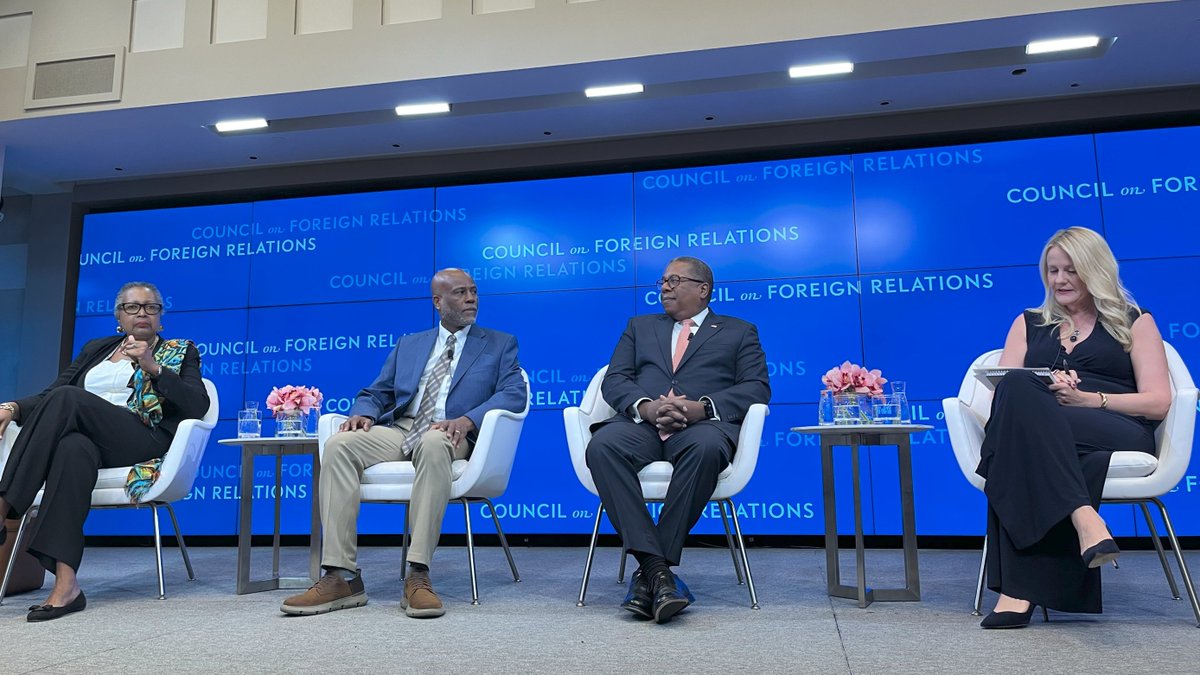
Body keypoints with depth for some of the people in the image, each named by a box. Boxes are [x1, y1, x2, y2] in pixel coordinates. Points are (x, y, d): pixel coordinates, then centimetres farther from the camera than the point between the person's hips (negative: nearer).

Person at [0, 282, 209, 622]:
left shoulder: (180, 351, 16)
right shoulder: (96, 348, 28)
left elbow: (198, 406, -1)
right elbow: (50, 393, 22)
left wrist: (153, 366, -12)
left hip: (142, 442, -3)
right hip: (89, 438, 3)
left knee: (67, 398, -28)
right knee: (73, 449, -36)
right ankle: (65, 584, -44)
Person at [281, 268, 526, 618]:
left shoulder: (500, 344, 15)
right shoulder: (408, 345, 25)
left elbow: (514, 393, -1)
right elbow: (375, 393, 23)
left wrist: (467, 420, -19)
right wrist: (363, 414, -3)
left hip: (449, 436, -3)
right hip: (397, 430, 4)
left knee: (433, 444, -39)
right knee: (338, 445, -26)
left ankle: (418, 576, -37)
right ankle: (341, 577, -26)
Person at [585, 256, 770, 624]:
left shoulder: (739, 332, 22)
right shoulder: (640, 326, 29)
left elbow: (757, 387, 7)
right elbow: (614, 380, 15)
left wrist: (703, 406, -12)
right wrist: (645, 406, -9)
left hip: (702, 425, -2)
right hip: (642, 423, 2)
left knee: (706, 448, -39)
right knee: (602, 446, -33)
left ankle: (649, 573, -31)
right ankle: (656, 566, -34)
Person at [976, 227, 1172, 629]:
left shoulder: (1134, 322, 20)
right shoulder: (1028, 323, 27)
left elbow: (1158, 402, 7)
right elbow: (1004, 386, 13)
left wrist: (1087, 399, -10)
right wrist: (1044, 392, -10)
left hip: (1119, 431, -2)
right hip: (1035, 429, 3)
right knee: (1018, 390, -35)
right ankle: (1083, 518, -47)